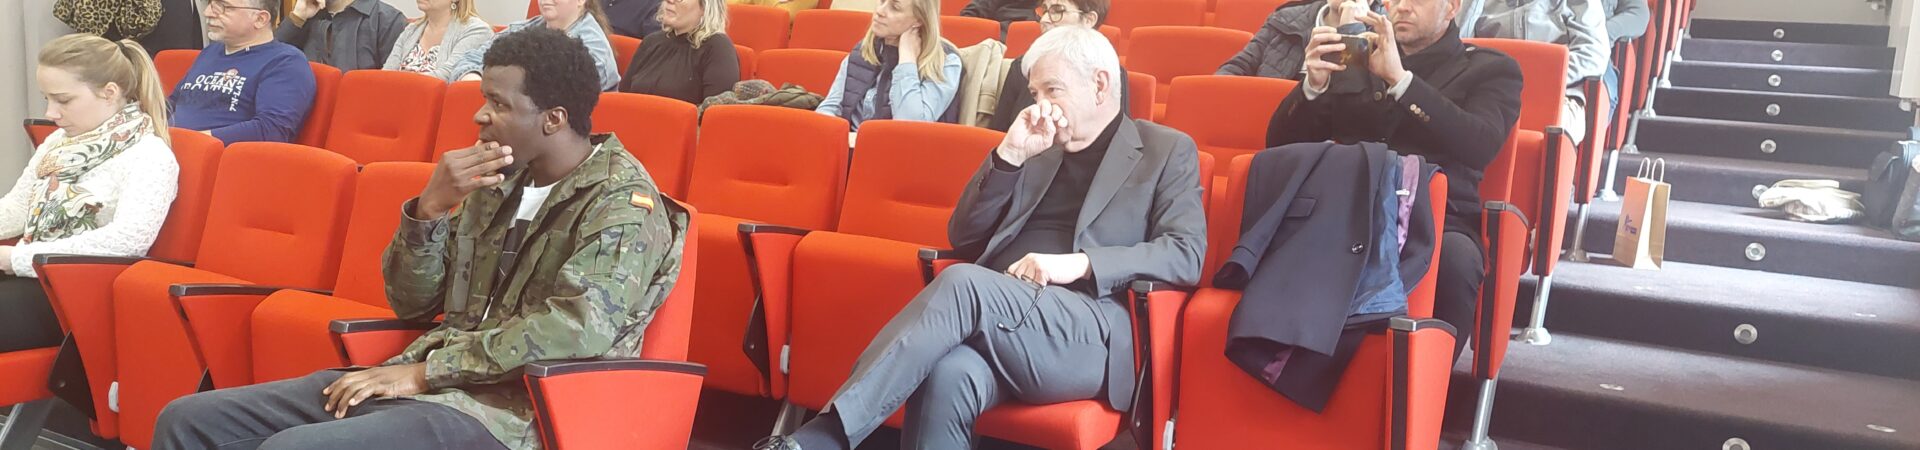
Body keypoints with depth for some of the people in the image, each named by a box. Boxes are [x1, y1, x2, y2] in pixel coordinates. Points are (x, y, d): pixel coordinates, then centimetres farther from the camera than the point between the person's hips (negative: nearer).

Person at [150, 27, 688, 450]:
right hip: (434, 380, 8)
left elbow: (578, 329, -25)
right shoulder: (504, 179, 13)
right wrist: (429, 207, -5)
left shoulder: (622, 204, -10)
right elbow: (411, 302, 14)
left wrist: (426, 370, -19)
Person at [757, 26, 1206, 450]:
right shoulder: (1039, 151, 23)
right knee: (949, 377, -35)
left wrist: (1081, 263, -16)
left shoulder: (1169, 151, 11)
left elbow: (1186, 254, -2)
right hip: (999, 318, 4)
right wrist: (1009, 155, 4)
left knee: (964, 283, -33)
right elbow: (963, 238, 18)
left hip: (1090, 334, -4)